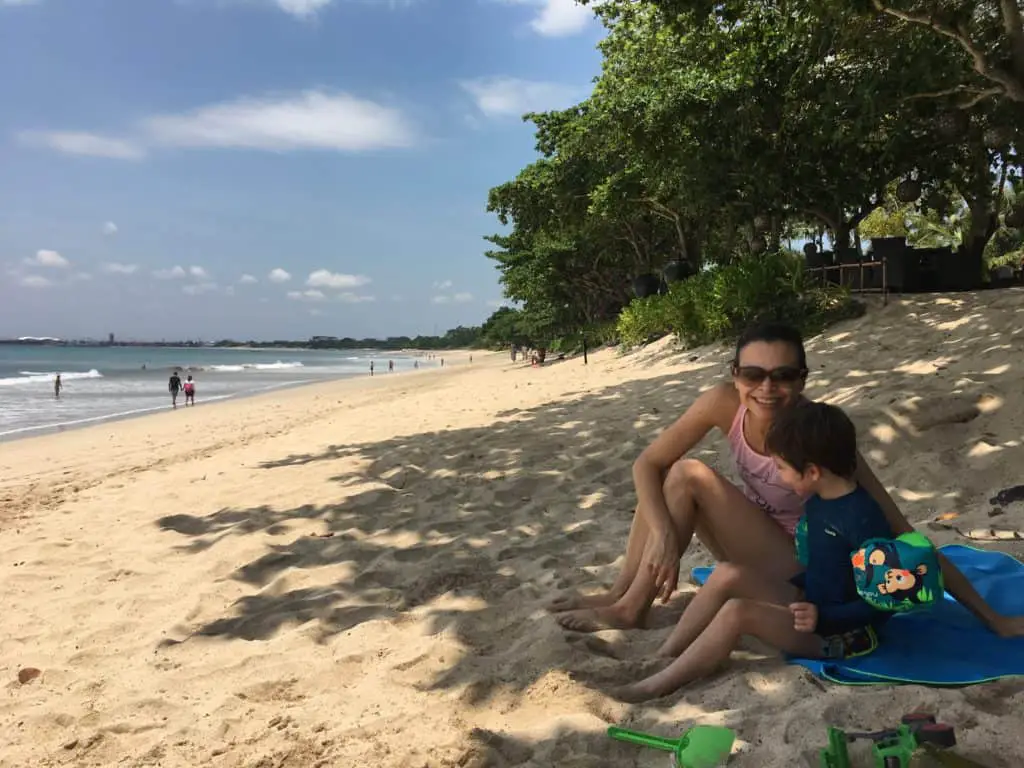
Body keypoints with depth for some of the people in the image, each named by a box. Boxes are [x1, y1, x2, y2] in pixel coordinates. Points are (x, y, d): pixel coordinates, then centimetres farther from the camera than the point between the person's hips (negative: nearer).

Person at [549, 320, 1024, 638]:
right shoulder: (724, 404, -19)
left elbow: (900, 534, -24)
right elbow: (647, 464, -14)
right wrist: (664, 533, -30)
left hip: (798, 562, -5)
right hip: (753, 544, 5)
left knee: (692, 478, -22)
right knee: (674, 473, -16)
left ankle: (632, 607, -11)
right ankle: (622, 594, -5)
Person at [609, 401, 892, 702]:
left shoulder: (864, 518, -23)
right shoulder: (818, 502, 4)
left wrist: (822, 617, -29)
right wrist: (779, 588, 12)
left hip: (841, 632, -9)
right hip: (810, 605, 9)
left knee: (738, 612, -26)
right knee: (728, 574, -10)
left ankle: (659, 685, -17)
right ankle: (663, 657, -6)